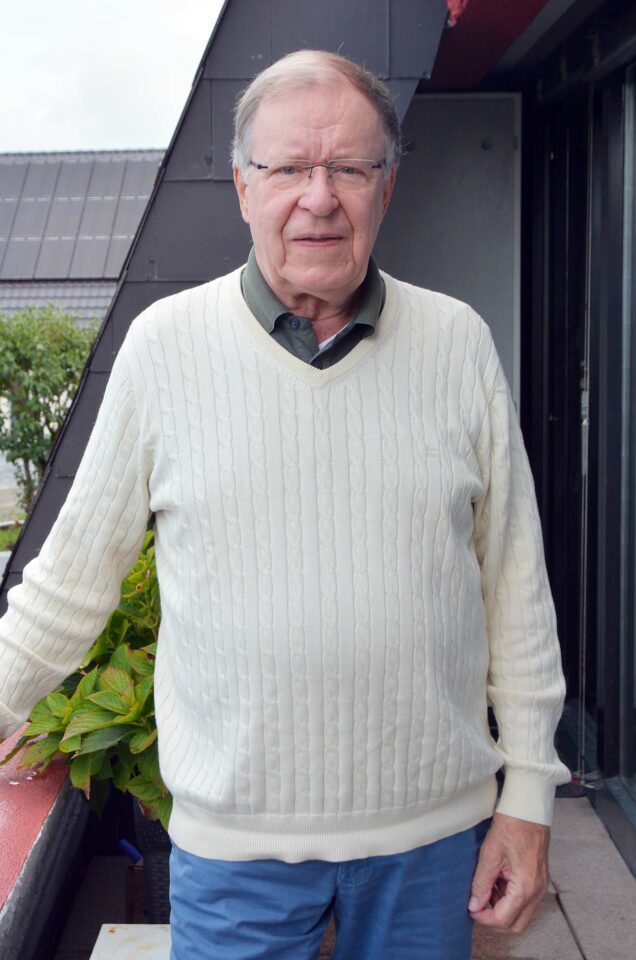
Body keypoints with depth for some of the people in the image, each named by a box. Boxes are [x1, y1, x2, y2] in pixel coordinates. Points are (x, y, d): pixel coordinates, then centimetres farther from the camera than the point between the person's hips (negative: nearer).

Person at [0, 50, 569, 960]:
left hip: (434, 826, 2)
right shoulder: (164, 343, -6)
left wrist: (529, 792, 2)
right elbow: (76, 572, 3)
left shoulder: (459, 344, -3)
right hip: (236, 833, -1)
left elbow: (514, 582, 1)